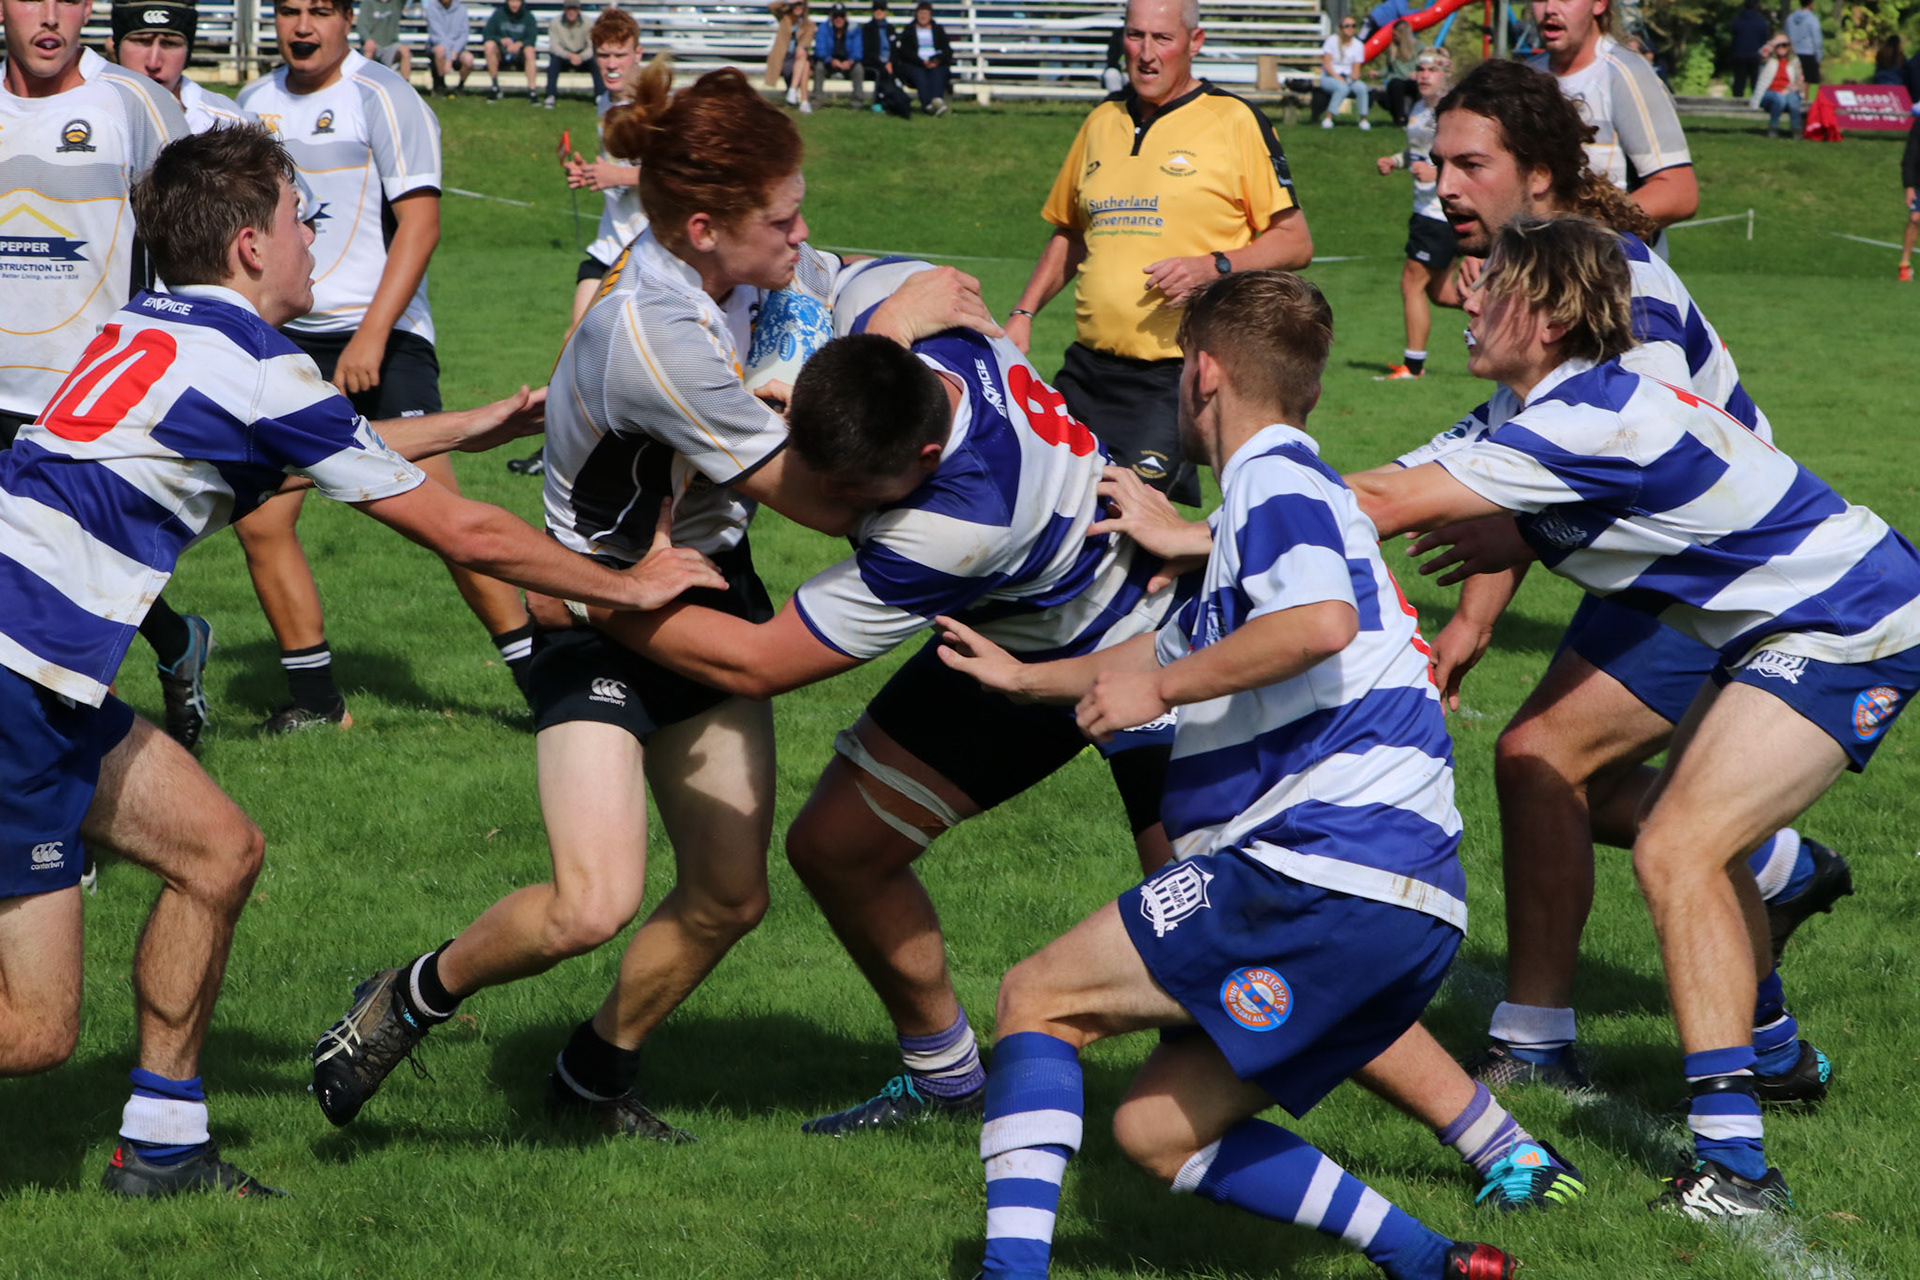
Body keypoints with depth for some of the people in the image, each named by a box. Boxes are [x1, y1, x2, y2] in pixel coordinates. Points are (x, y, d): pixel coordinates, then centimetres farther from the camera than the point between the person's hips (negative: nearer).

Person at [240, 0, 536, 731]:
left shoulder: (383, 99, -5)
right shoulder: (255, 104, 13)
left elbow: (420, 221, -12)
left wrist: (371, 335, -19)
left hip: (380, 338, -6)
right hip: (284, 341, 6)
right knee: (257, 520, -4)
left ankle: (535, 669, 0)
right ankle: (315, 696, 8)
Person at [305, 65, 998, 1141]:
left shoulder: (755, 272, -8)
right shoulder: (650, 337, -32)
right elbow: (823, 499, -25)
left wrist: (954, 310, -3)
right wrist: (886, 339, -22)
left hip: (710, 600, 8)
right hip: (602, 618, -8)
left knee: (730, 898, 8)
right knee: (593, 905, -21)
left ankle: (597, 1074, 31)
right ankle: (409, 1004, 6)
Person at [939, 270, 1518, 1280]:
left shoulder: (1274, 477, -4)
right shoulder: (1281, 488, 28)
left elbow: (1321, 621, -26)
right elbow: (1176, 649, 45)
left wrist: (1159, 689, -14)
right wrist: (1026, 677, 57)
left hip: (1325, 872, -9)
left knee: (1040, 997, -2)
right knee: (1156, 1132, 13)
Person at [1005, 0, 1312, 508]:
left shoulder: (1236, 121, -3)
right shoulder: (1101, 123, 14)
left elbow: (1295, 242, -3)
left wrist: (1213, 267, -17)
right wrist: (1024, 313, 16)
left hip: (1181, 373, -6)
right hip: (1089, 369, 6)